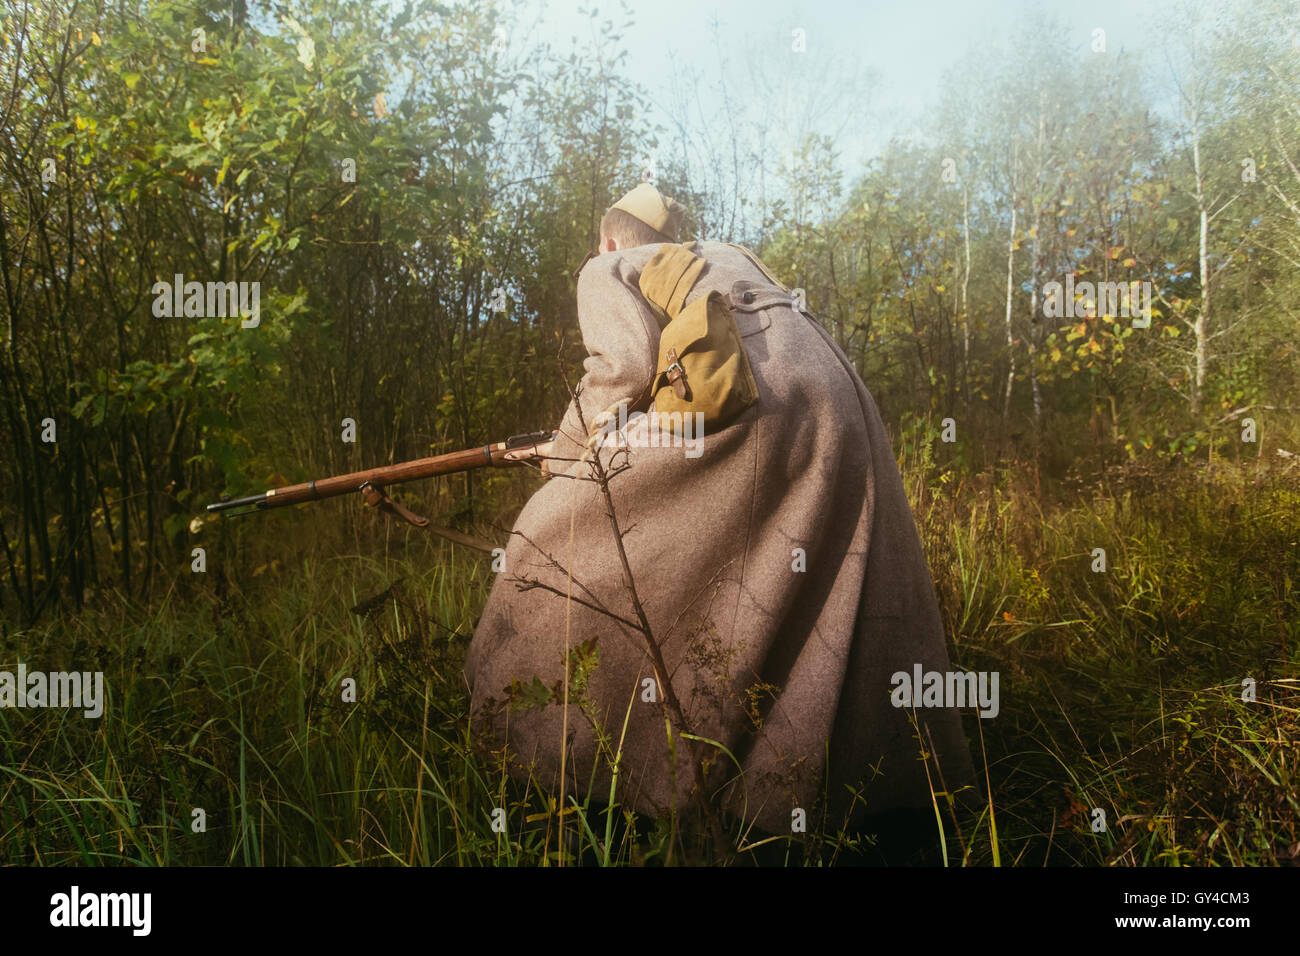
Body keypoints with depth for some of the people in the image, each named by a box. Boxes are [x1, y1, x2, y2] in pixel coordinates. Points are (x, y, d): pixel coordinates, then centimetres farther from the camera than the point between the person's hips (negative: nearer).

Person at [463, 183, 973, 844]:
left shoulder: (605, 271, 18)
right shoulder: (726, 255, 36)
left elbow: (625, 360, -1)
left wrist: (567, 443, 14)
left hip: (745, 407, -7)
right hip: (837, 396, 7)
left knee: (563, 536, 6)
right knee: (839, 593, 16)